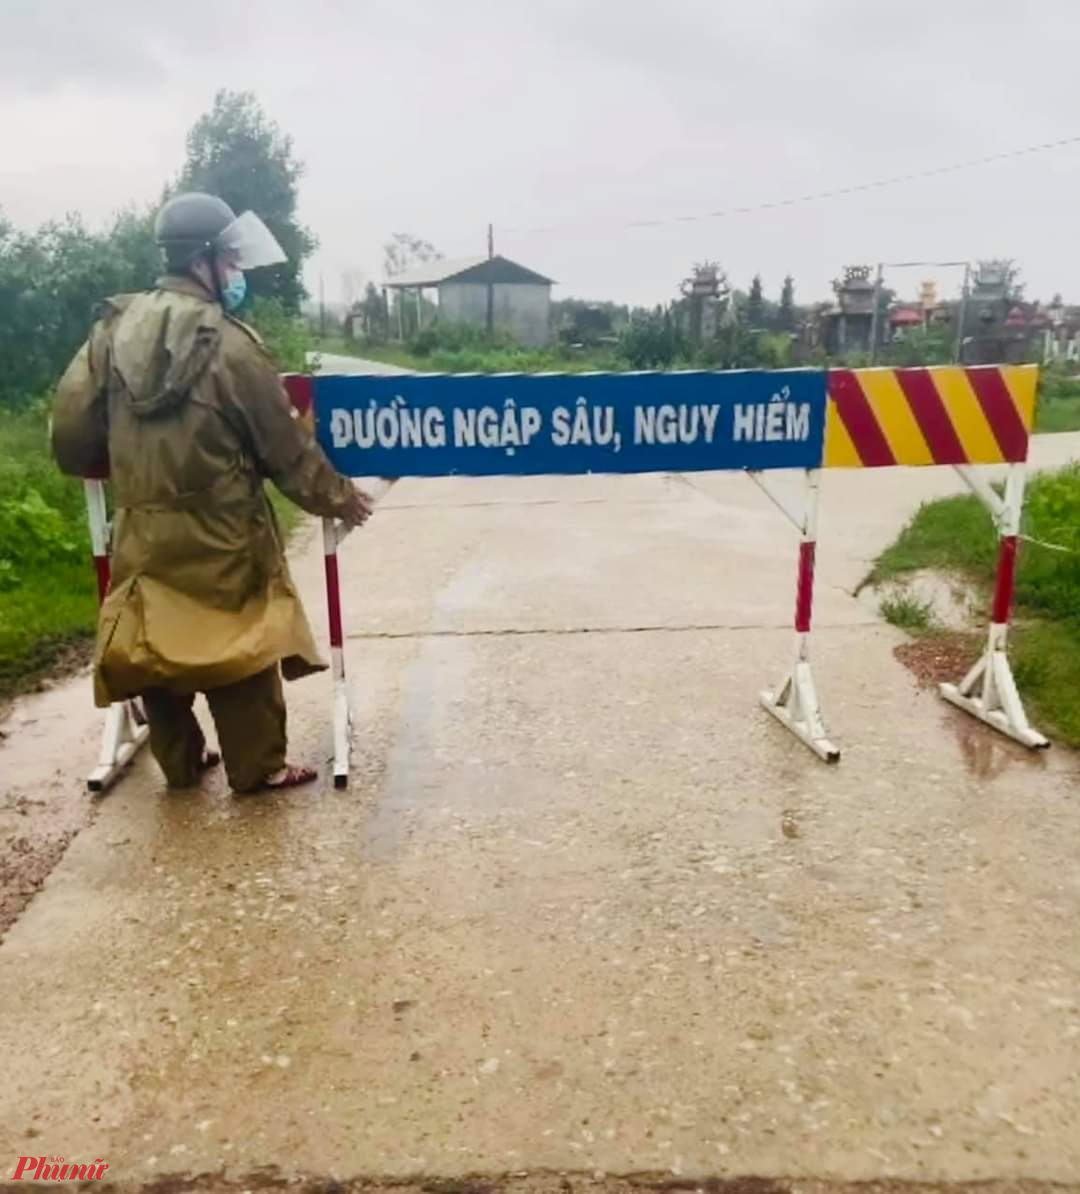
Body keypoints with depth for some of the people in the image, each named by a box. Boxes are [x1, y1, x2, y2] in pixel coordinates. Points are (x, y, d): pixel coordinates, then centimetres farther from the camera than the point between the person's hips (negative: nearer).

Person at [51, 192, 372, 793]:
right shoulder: (229, 343, -14)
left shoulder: (115, 328, 1)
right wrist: (338, 497, 5)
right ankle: (259, 767, 19)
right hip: (219, 534, -5)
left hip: (142, 530, 6)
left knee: (152, 645, 16)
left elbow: (72, 429, 4)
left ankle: (180, 763, 31)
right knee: (239, 648, 8)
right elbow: (287, 448, -9)